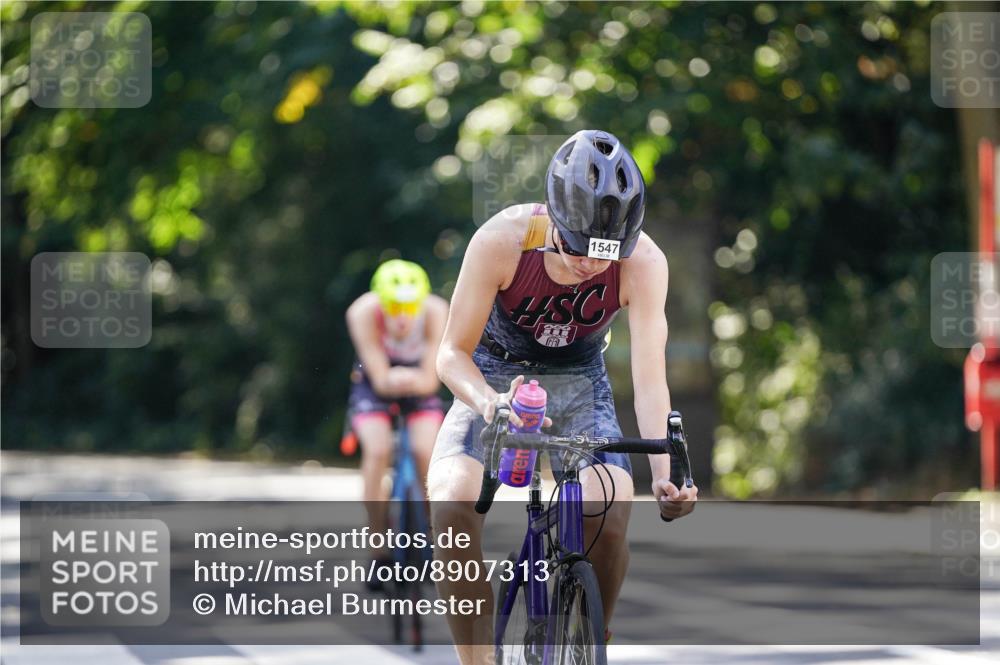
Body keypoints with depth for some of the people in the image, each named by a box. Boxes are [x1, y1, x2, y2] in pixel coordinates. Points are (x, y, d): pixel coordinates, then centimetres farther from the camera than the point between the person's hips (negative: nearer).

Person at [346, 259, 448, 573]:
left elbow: (429, 381, -25)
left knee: (426, 451, -22)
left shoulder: (436, 311, -29)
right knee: (378, 450, -24)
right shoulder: (363, 313, -31)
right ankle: (379, 552, -14)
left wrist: (407, 380, -44)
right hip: (373, 384, -1)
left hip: (419, 387, 1)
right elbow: (381, 380, -26)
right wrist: (391, 381, -46)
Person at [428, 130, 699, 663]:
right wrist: (489, 402, -45)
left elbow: (650, 379, -27)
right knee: (451, 505, -29)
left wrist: (665, 474, -44)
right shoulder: (501, 240, -29)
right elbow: (453, 353, -23)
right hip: (494, 379, -1)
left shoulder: (644, 263, -25)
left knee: (610, 519, -25)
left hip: (579, 384, 1)